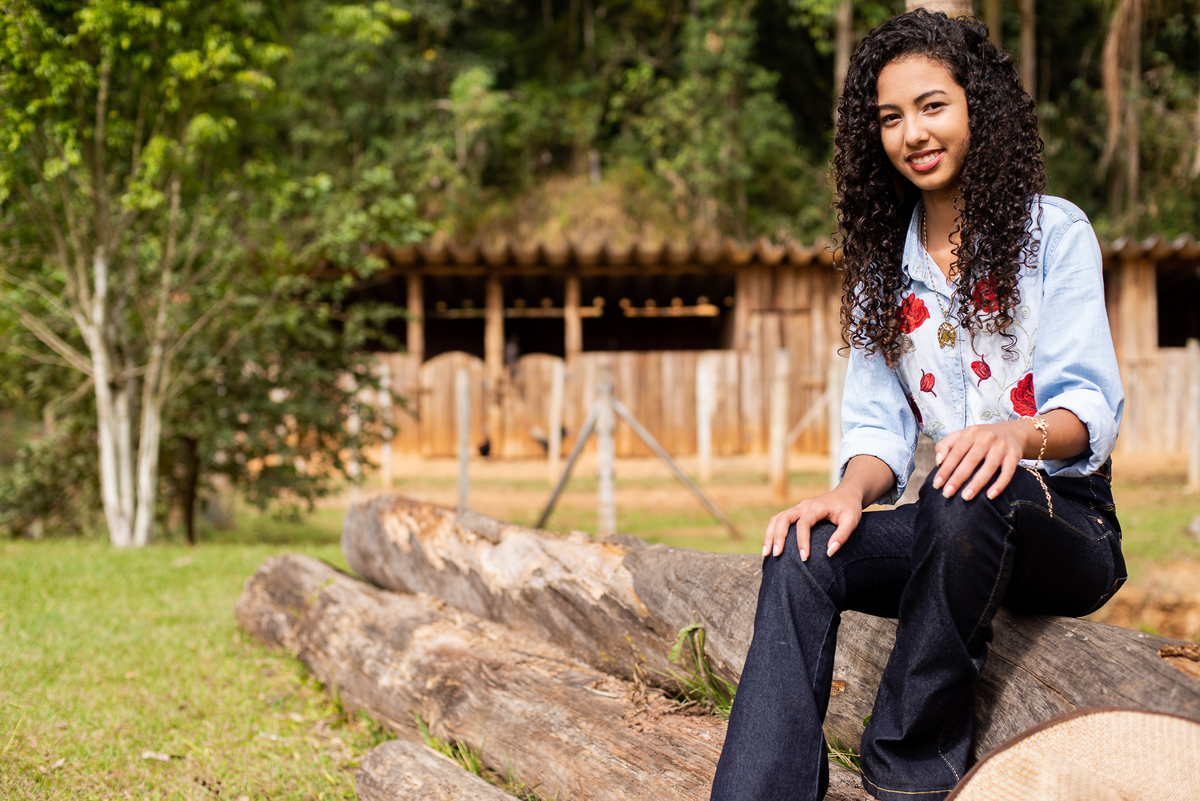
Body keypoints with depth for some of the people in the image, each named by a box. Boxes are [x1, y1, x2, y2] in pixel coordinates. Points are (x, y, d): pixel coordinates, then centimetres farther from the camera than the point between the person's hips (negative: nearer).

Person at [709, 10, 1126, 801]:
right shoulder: (883, 263, 13)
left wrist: (1022, 435, -36)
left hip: (1066, 523, -4)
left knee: (966, 496, -38)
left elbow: (1091, 403, -12)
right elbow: (880, 422, 7)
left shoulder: (1054, 233, -2)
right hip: (950, 524, 4)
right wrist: (852, 492, -17)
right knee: (802, 554, -26)